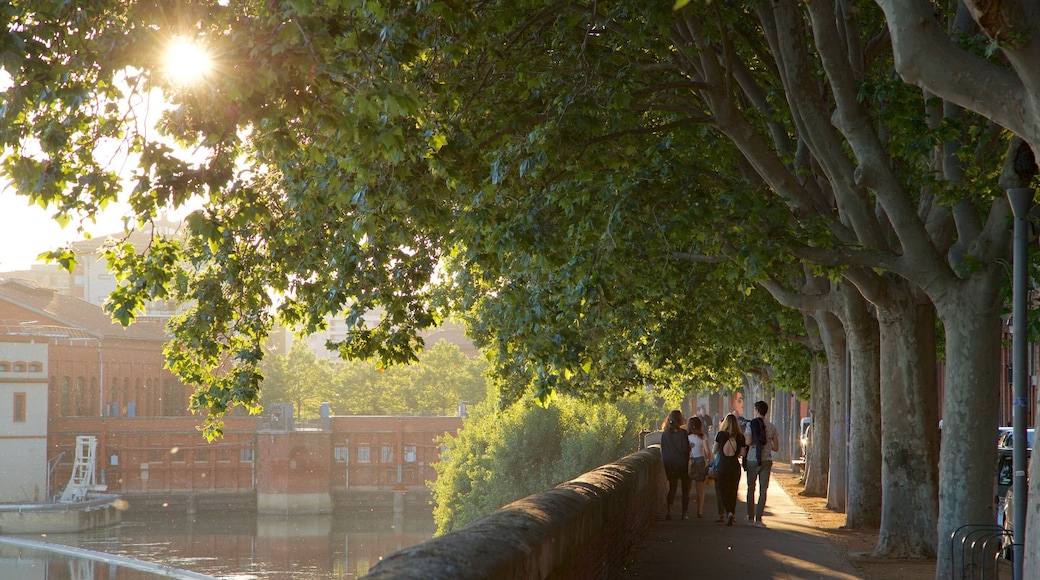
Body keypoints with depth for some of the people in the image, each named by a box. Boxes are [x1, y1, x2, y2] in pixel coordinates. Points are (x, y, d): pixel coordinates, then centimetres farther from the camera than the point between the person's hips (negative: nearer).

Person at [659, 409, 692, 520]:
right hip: (682, 465, -3)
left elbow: (662, 451, 5)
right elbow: (685, 449, -16)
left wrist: (665, 463, 13)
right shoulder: (682, 433, -14)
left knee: (672, 487, 14)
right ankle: (684, 514, 10)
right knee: (685, 489, 10)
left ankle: (669, 510, -7)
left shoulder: (664, 434, -1)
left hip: (670, 465, 3)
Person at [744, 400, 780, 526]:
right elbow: (776, 448, 5)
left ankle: (751, 517, 17)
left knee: (751, 488, 12)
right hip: (767, 460, 2)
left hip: (752, 460, -2)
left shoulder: (752, 424, -6)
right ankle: (758, 518, -5)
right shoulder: (772, 427, 4)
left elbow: (748, 442, -17)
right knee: (763, 489, 2)